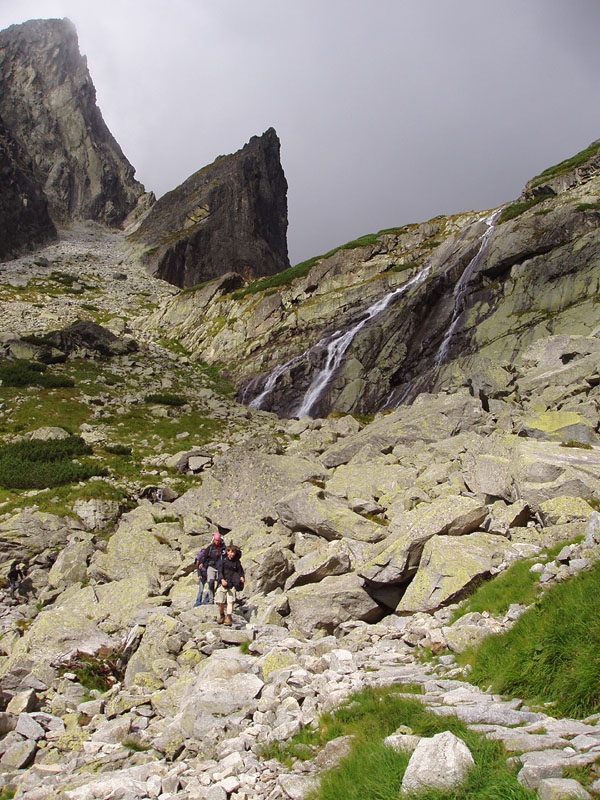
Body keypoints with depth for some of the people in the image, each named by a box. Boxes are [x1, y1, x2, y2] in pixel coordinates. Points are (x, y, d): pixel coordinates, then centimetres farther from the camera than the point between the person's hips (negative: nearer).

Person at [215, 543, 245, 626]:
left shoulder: (237, 562, 3)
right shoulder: (223, 561, 2)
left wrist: (242, 577, -16)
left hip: (232, 585, 0)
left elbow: (240, 572, 6)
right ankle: (221, 616, 24)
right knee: (220, 602, 1)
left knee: (230, 601, -11)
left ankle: (228, 618, -12)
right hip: (223, 584, 0)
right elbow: (220, 571, -2)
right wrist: (222, 579, -18)